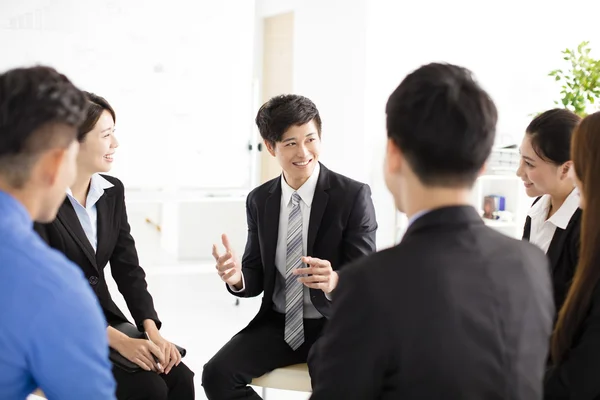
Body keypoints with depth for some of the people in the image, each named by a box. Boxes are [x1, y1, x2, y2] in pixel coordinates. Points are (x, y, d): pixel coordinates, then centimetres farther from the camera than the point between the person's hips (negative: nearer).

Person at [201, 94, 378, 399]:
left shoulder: (353, 195, -10)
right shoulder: (259, 200, 4)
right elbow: (257, 276, 7)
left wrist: (335, 281, -35)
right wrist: (237, 277, -18)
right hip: (278, 322, 4)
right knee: (217, 375, -17)